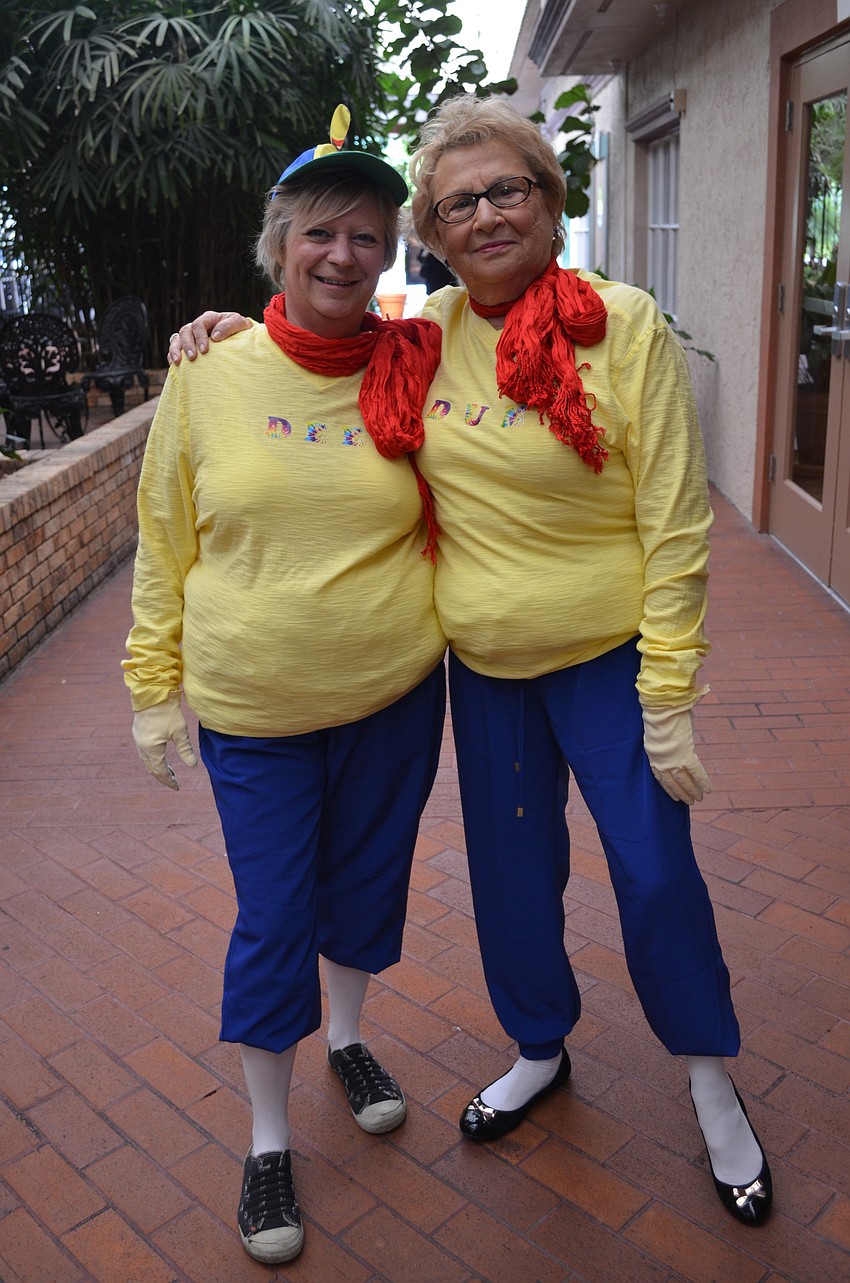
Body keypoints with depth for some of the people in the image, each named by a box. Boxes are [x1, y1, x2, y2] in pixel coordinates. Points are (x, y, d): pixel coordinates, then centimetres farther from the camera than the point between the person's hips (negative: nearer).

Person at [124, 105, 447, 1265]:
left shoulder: (415, 372, -5)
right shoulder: (209, 380, -7)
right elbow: (163, 547, 1)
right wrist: (155, 687, 3)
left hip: (394, 693, 2)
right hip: (250, 705, -1)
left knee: (366, 881, 20)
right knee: (272, 920, 8)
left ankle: (347, 1036, 50)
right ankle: (268, 1138, 31)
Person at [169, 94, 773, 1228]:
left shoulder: (625, 325, -14)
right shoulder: (423, 336, 0)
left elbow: (676, 525, -14)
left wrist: (669, 699, -15)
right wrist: (242, 329, 4)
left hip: (603, 660, -4)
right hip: (482, 664, 4)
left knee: (655, 871, 4)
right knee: (510, 869, 16)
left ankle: (711, 1086, 32)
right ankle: (541, 1049, 43)